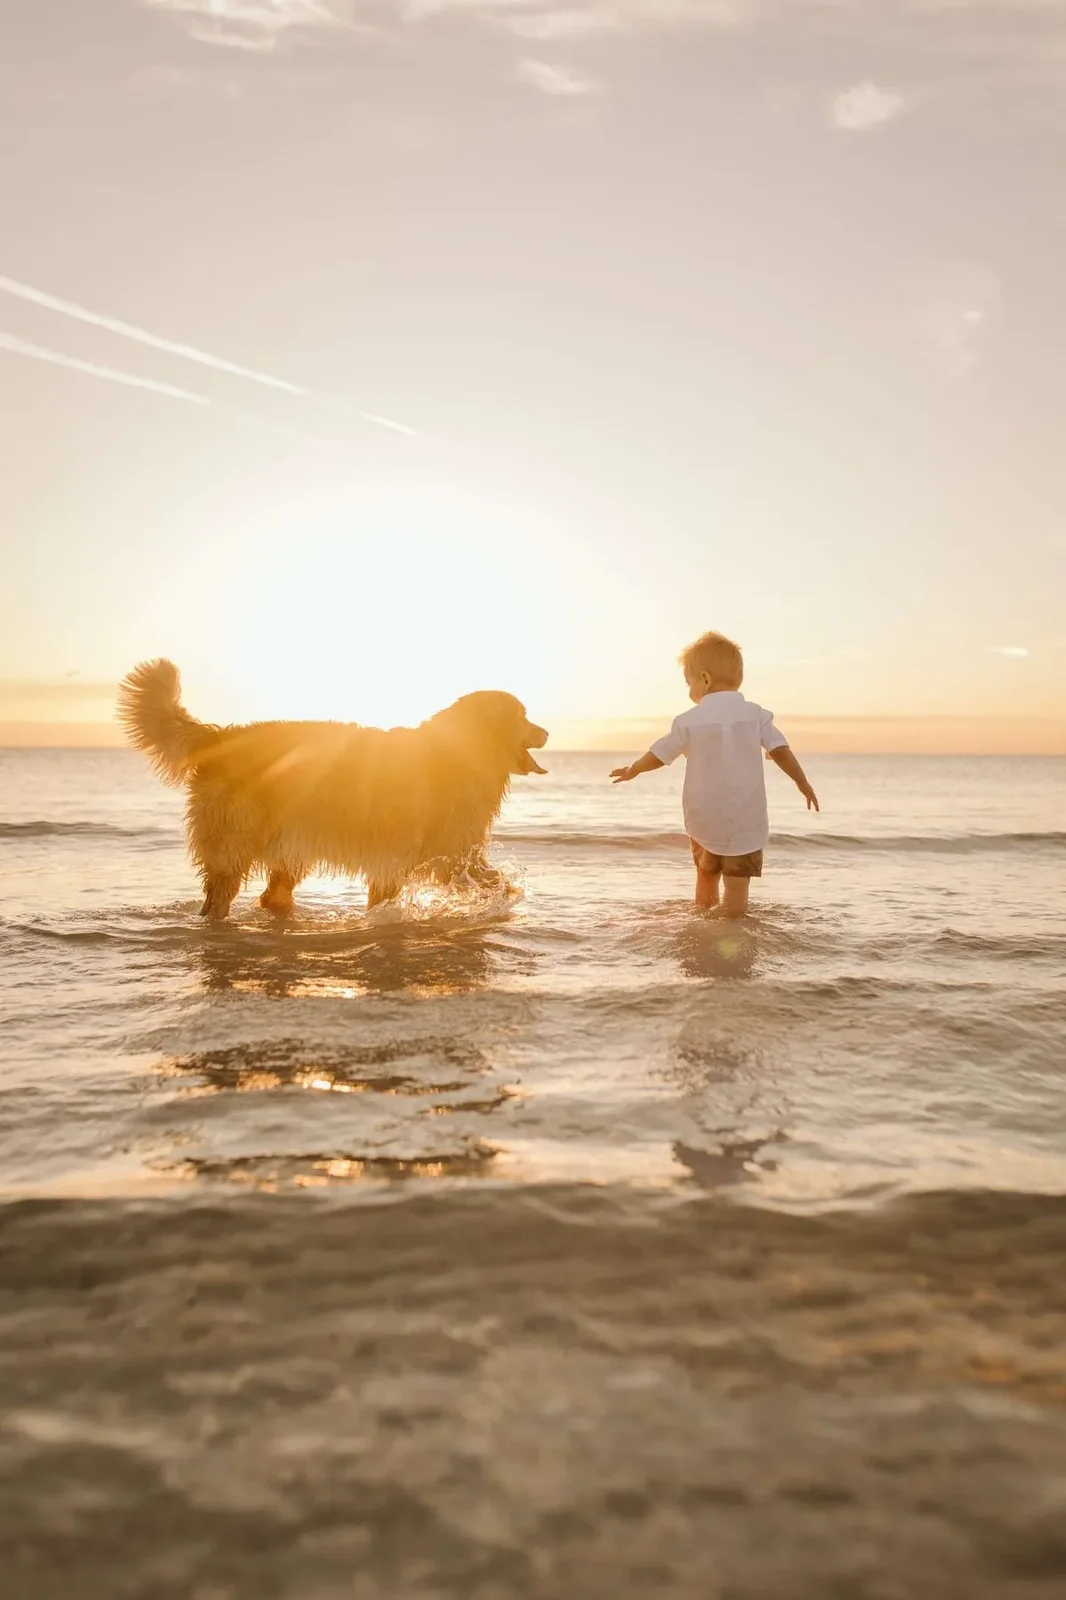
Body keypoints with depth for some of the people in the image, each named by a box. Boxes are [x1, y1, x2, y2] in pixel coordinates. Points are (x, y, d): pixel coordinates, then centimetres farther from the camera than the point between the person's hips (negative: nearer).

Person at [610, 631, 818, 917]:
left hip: (704, 819, 1)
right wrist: (803, 783, 9)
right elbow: (781, 751, -5)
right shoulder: (755, 714, -2)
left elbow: (659, 754, 4)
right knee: (737, 884, 0)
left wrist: (631, 771, 22)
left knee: (706, 875, 21)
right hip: (746, 819, -1)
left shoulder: (690, 720, -4)